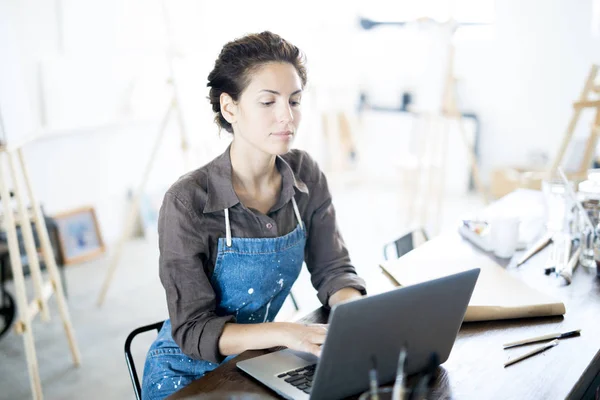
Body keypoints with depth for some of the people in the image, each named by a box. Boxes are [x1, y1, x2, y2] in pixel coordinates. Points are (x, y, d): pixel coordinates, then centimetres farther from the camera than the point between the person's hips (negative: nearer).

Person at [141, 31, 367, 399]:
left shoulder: (305, 176, -6)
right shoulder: (187, 203, -22)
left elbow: (333, 269, 0)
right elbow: (194, 332, -20)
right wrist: (284, 333, -34)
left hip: (259, 364, 5)